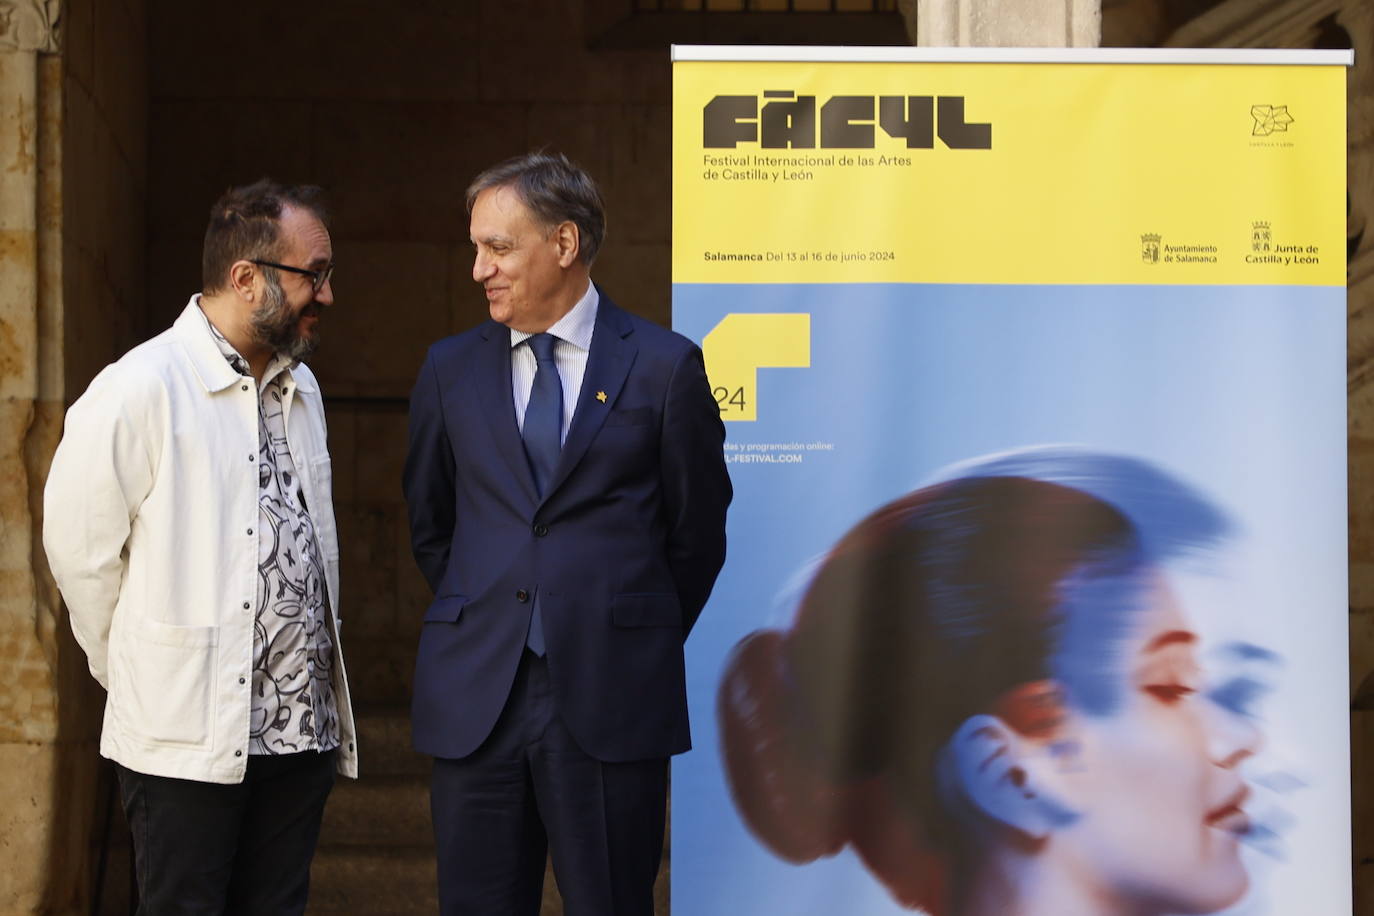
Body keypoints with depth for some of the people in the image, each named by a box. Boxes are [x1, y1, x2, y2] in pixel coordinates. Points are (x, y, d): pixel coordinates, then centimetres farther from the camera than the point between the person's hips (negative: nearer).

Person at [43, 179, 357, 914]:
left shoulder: (301, 388, 13)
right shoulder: (137, 392, -12)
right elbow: (80, 554, -7)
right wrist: (141, 677, 2)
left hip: (304, 732, 7)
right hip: (185, 742, -6)